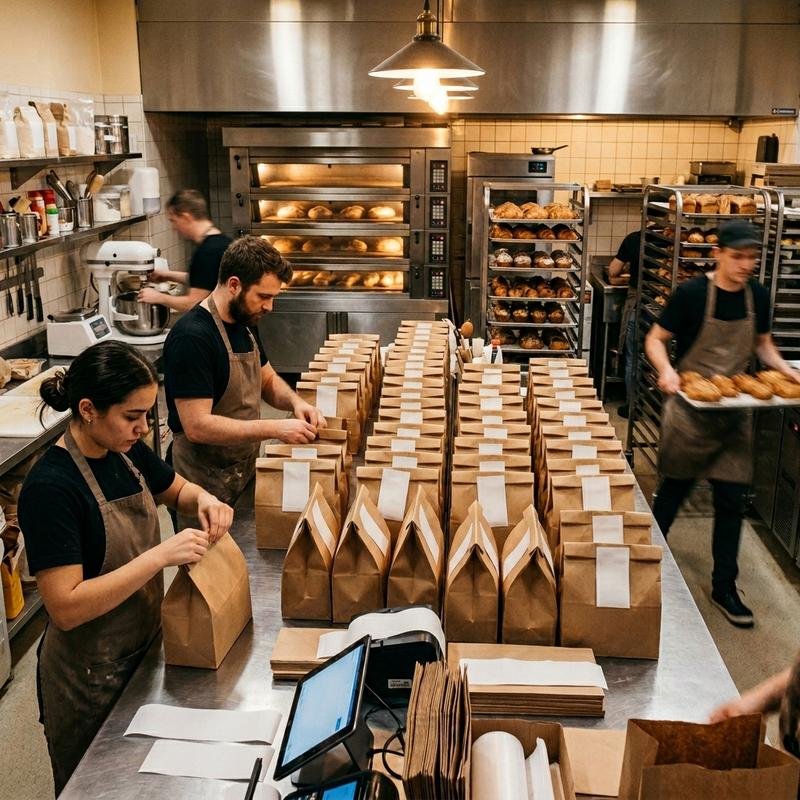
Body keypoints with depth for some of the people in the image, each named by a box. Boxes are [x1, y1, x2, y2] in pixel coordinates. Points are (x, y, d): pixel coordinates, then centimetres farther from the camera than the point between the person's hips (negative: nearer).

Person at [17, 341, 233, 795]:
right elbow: (65, 608, -29)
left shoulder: (127, 451, -5)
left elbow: (177, 489, 14)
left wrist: (204, 500, -8)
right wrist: (160, 556, -33)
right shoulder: (50, 488, -27)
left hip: (145, 649, 7)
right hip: (90, 676, -7)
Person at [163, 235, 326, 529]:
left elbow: (267, 379, 17)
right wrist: (276, 429, -28)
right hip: (206, 484, -8)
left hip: (245, 471, 8)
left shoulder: (245, 324, 4)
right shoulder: (191, 337, -24)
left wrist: (295, 402, -5)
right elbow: (197, 426, -28)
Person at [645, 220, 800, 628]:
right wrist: (666, 370, -26)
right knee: (674, 489, 10)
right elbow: (655, 339, -7)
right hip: (690, 411, -4)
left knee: (731, 500, 7)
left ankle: (724, 587, 20)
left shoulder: (757, 296, 0)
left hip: (735, 413, 4)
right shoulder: (691, 294, -14)